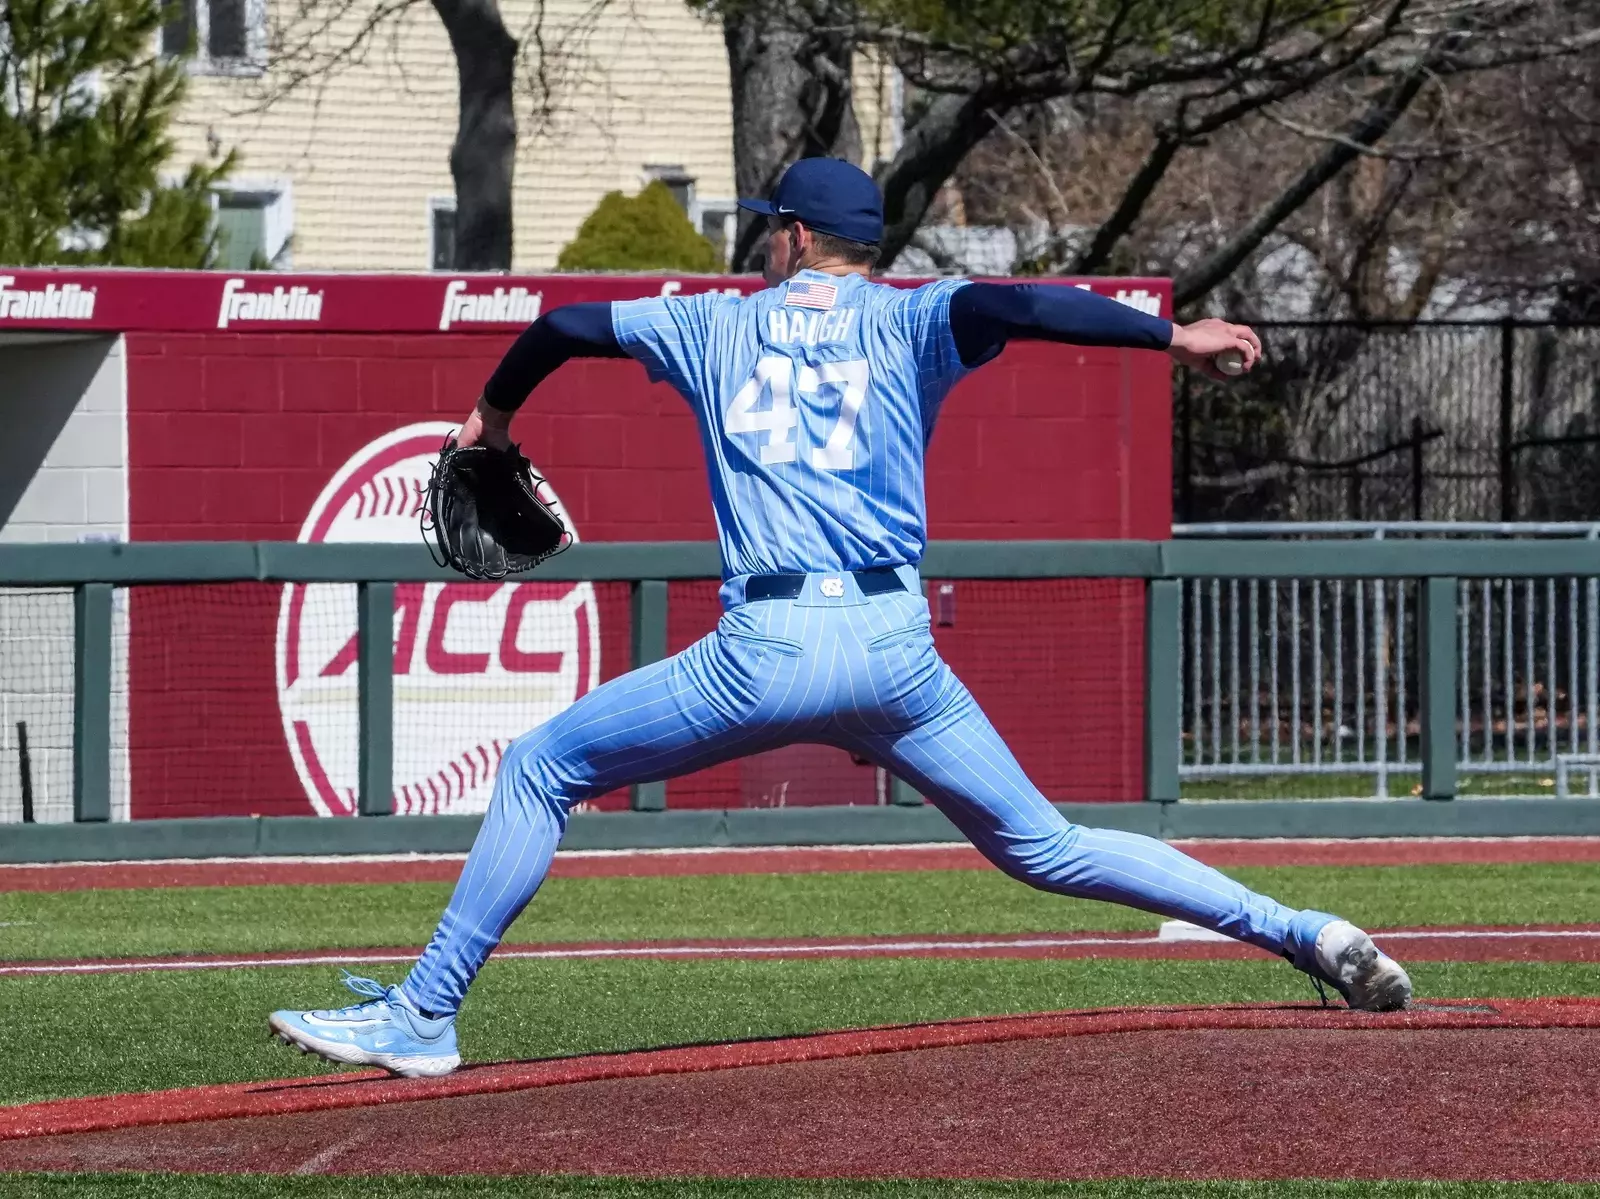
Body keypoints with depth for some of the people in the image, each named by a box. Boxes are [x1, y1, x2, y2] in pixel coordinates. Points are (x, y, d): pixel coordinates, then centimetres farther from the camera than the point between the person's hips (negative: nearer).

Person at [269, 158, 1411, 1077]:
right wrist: (1171, 336, -13)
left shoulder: (719, 324, 19)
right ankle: (1300, 932, 1)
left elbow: (567, 324, 28)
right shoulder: (909, 323, 14)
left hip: (769, 650, -2)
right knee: (1046, 846, 12)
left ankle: (423, 1017, 7)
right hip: (898, 653, 2)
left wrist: (494, 412, 47)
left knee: (539, 771, 12)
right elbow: (1008, 304, -7)